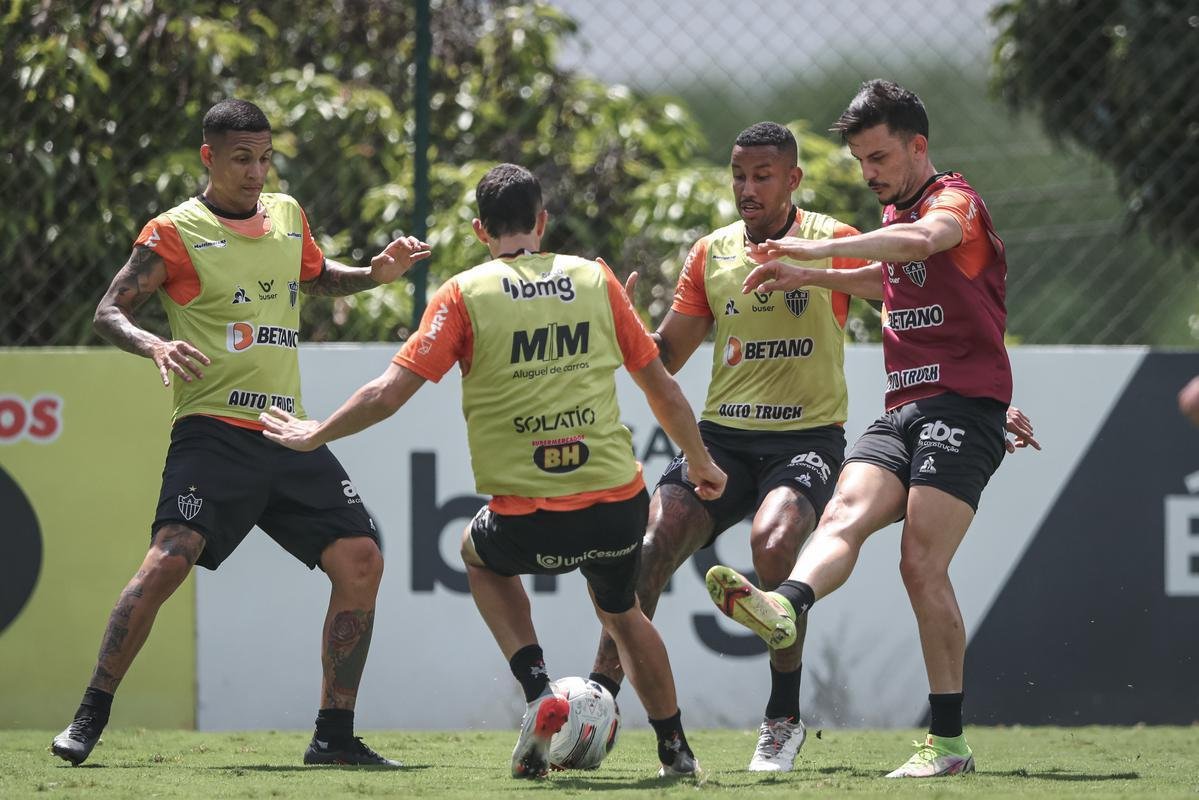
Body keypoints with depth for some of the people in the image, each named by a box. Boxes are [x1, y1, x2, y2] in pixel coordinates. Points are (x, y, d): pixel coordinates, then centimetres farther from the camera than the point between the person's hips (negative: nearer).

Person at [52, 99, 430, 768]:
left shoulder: (288, 216, 15)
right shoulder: (176, 232, -2)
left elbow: (318, 279, 34)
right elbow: (110, 311, -3)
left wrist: (376, 274, 16)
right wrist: (155, 345, -22)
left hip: (290, 436, 6)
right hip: (214, 430, -6)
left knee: (362, 559, -4)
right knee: (170, 558, -23)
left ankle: (335, 735, 5)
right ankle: (90, 719, -12)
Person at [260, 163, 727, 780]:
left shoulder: (464, 294, 0)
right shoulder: (595, 279, 8)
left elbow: (387, 394, -4)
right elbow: (660, 386, 13)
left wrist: (314, 435, 14)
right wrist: (701, 462, 29)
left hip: (527, 519, -2)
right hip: (618, 506, 2)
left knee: (479, 553, 33)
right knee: (622, 613, 32)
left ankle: (538, 690, 14)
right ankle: (676, 751, 33)